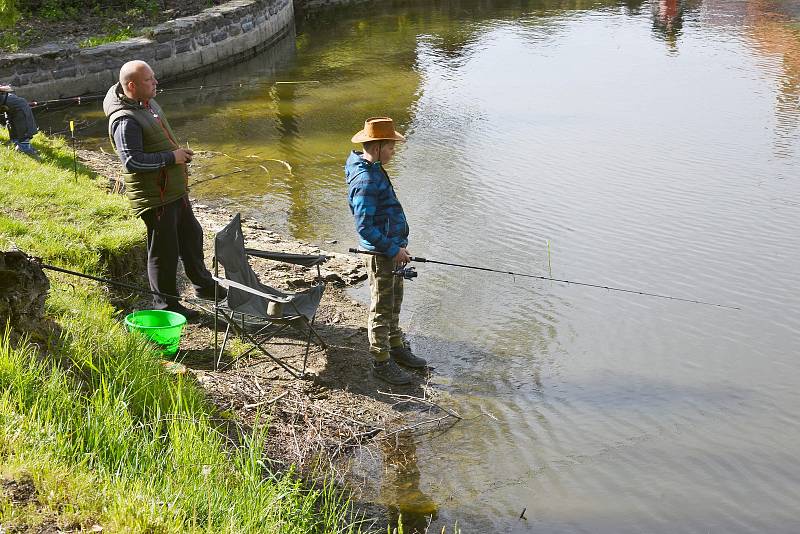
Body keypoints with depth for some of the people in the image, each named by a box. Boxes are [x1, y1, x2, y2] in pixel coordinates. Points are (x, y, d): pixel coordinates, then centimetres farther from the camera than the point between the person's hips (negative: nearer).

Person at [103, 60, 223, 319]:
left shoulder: (149, 103, 8)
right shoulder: (125, 120, -24)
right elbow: (132, 161, -30)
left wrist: (179, 154, 12)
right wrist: (171, 157, -23)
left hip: (174, 190, 10)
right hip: (154, 198, -10)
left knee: (191, 235, 23)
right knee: (164, 250, 1)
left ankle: (204, 285, 42)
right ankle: (166, 303, 18)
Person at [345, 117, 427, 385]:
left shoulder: (375, 170, 8)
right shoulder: (366, 180, -24)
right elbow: (364, 227, -27)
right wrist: (394, 250, -20)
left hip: (392, 249, 10)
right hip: (380, 253, -10)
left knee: (394, 303, 22)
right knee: (382, 308, 2)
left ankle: (396, 347, 37)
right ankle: (382, 362, 14)